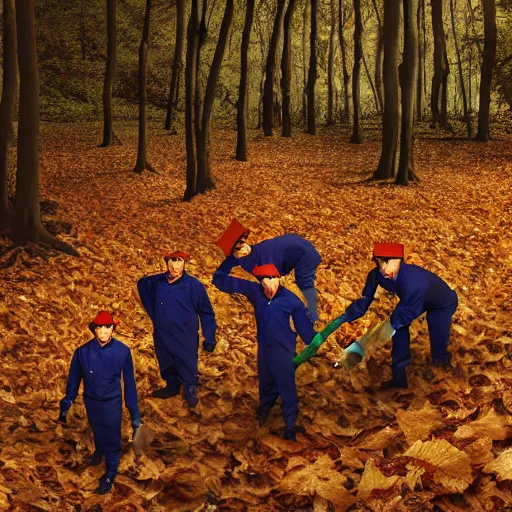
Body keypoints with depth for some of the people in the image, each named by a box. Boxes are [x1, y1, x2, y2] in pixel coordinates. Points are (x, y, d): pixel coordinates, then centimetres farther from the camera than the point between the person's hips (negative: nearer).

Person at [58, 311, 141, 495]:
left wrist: (134, 412, -7)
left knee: (112, 439, 12)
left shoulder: (122, 351, -22)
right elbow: (74, 379, -5)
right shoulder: (82, 352, -20)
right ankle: (99, 450, 62)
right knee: (98, 432, 28)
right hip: (91, 402, 2)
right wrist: (66, 404, 2)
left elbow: (129, 382, -11)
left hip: (112, 403, -2)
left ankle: (109, 475, 35)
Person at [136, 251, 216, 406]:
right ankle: (172, 387, 46)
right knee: (167, 365, 21)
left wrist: (209, 339, -8)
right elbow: (141, 284, 14)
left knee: (187, 368, 8)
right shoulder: (157, 282, -8)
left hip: (186, 339, -4)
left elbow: (206, 313, -9)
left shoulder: (194, 285, -17)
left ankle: (190, 392, 33)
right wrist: (153, 315, 9)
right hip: (162, 337, 4)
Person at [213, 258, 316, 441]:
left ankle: (290, 424, 24)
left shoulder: (291, 300, -22)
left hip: (283, 350, -3)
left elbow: (304, 325, -10)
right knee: (266, 382, 25)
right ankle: (265, 406, 54)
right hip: (264, 347, 4)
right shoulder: (254, 290, -16)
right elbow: (221, 280, -12)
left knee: (287, 387, 6)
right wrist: (232, 259, -22)